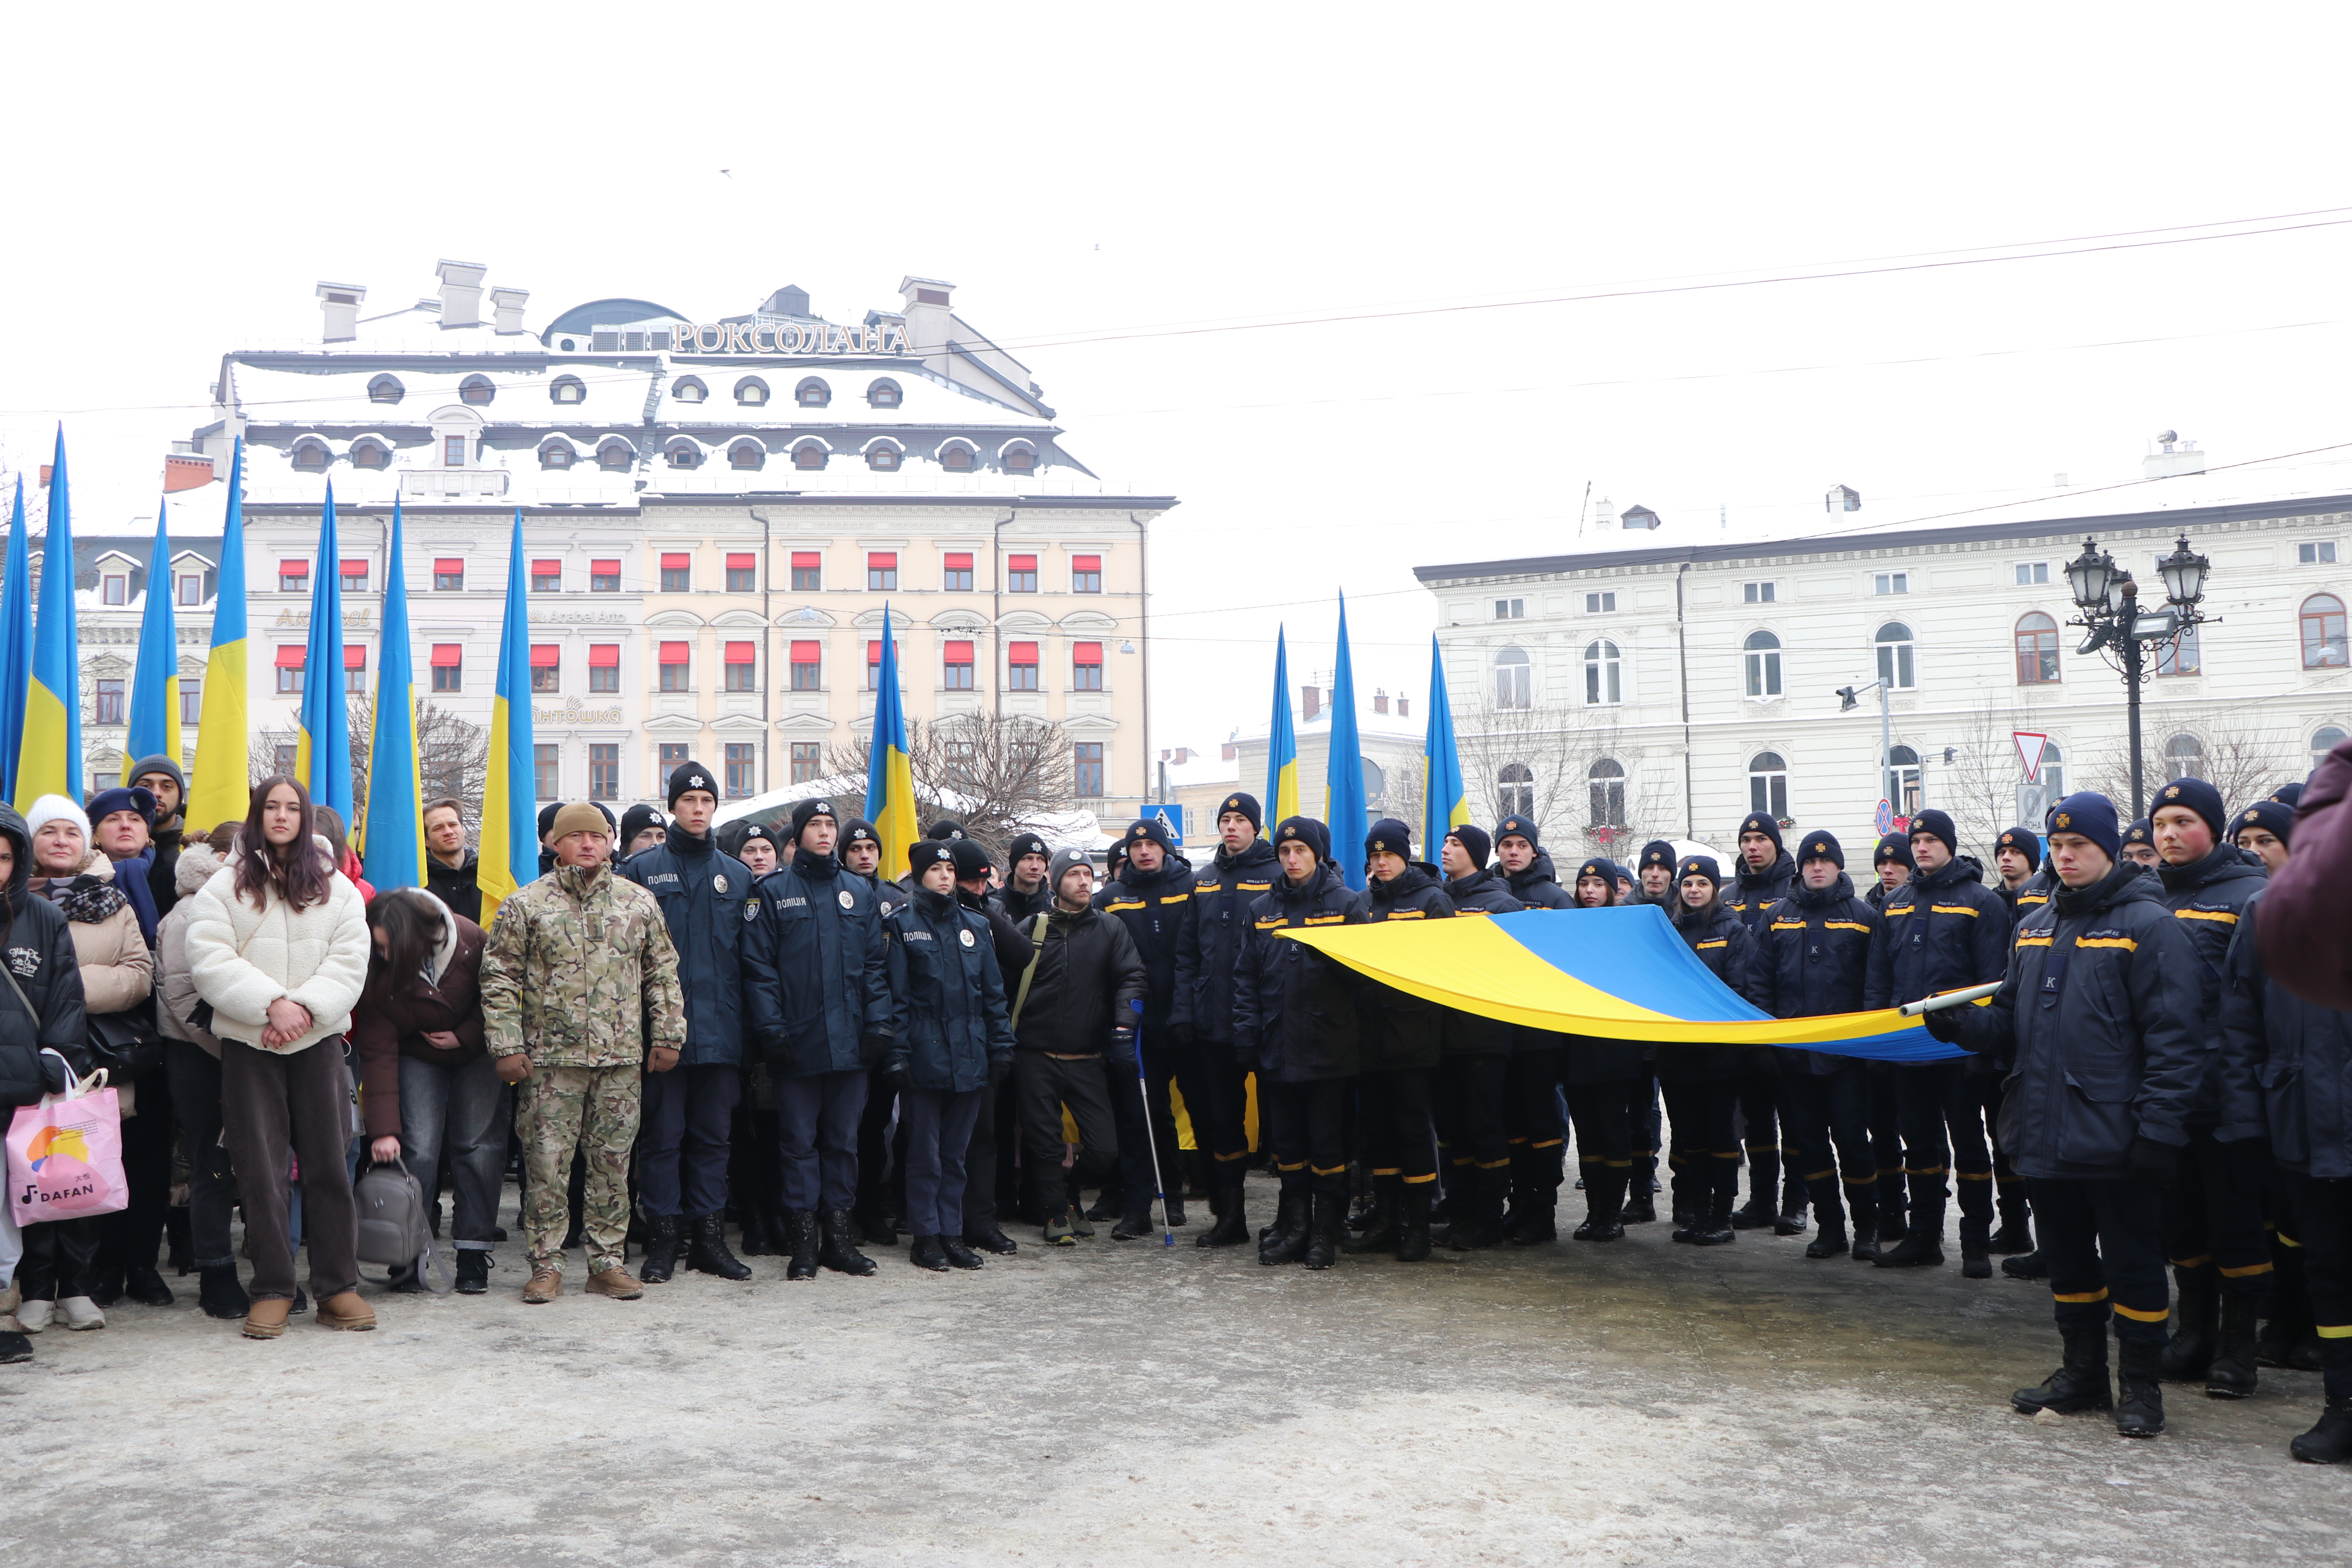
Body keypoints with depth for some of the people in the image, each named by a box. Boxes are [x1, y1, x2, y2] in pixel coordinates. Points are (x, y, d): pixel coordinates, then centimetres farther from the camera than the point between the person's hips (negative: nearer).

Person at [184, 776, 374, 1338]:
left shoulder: (337, 888, 10)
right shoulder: (224, 887, 5)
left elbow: (350, 961, 1)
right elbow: (210, 963, -6)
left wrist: (305, 1006, -15)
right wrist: (272, 1005, -17)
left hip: (318, 1039, 1)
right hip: (247, 1042, -1)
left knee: (329, 1162, 1)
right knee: (261, 1167, 1)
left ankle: (338, 1286, 7)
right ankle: (272, 1289, 9)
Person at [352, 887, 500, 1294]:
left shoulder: (471, 941, -25)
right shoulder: (378, 974, -22)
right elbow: (378, 1055, -22)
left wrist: (466, 1036, -19)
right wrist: (383, 1130, -26)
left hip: (478, 1054, 0)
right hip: (418, 1059, 0)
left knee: (478, 1147, -7)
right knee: (418, 1151, -13)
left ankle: (473, 1254, 0)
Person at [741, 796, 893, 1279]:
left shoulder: (860, 891, 11)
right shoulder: (774, 891, 2)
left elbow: (876, 963, 10)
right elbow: (758, 964, -2)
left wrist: (878, 1021, 0)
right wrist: (771, 1027, -10)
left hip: (850, 1041, 3)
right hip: (797, 1041, -3)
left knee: (843, 1139, 9)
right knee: (799, 1141, 2)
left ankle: (839, 1233, 16)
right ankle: (804, 1238, 7)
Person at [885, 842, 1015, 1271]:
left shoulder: (975, 924, 13)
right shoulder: (902, 923, 0)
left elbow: (993, 990, 13)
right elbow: (895, 994, -4)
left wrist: (1001, 1045, 7)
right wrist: (897, 1053, -10)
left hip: (969, 1055, 4)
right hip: (925, 1055, -4)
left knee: (955, 1151, 10)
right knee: (925, 1151, 2)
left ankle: (951, 1233, 16)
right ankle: (925, 1237, 9)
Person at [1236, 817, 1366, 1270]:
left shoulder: (1344, 904, 1)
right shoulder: (1262, 909, 12)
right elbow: (1246, 977, 11)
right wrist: (1247, 1033, 3)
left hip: (1329, 1049, -4)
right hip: (1276, 1050, 4)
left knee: (1328, 1144, 1)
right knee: (1287, 1143, 10)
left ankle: (1326, 1231, 12)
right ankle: (1293, 1225, 21)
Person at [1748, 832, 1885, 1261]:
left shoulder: (1864, 917, 4)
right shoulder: (1778, 917, 11)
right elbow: (1761, 981, 11)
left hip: (1847, 1053, -3)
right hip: (1794, 1052, 3)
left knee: (1851, 1138, -3)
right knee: (1807, 1141, 6)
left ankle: (1867, 1228, 10)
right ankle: (1830, 1227, 16)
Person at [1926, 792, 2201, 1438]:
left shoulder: (2149, 925, -8)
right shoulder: (2035, 929, 13)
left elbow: (2172, 1039, -13)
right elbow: (2010, 1024, 17)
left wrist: (2158, 1127, -17)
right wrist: (1959, 1024, -3)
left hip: (2116, 1140, -7)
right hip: (2046, 1135, 7)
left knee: (2132, 1262, 4)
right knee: (2067, 1258, 16)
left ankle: (2141, 1384, 17)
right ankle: (2083, 1371, 29)